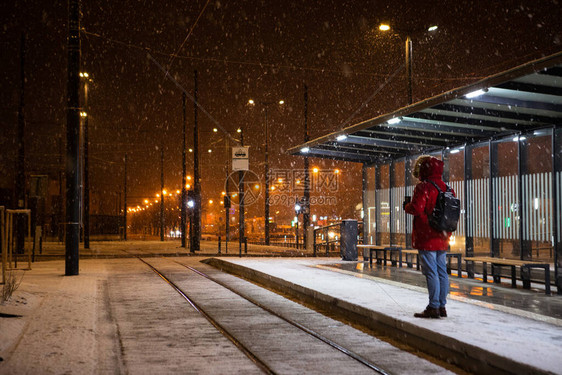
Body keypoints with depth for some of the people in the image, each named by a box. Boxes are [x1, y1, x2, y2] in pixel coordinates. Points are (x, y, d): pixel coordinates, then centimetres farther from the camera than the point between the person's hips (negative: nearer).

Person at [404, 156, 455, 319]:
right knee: (442, 271, 11)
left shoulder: (423, 187, -13)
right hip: (442, 238, 8)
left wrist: (406, 206, -2)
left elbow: (416, 209, -21)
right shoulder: (446, 188, 11)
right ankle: (442, 306, 16)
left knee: (431, 272, -6)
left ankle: (433, 307, -4)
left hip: (427, 238, -8)